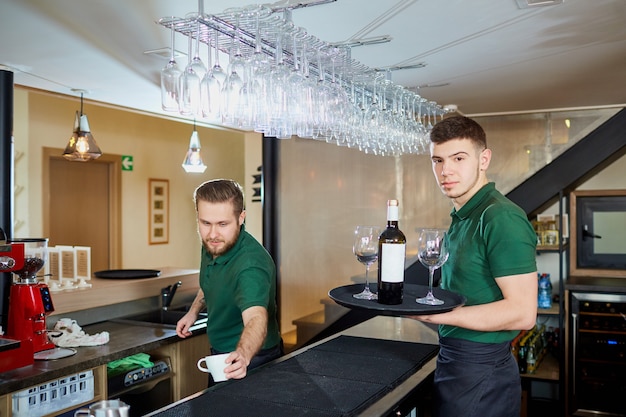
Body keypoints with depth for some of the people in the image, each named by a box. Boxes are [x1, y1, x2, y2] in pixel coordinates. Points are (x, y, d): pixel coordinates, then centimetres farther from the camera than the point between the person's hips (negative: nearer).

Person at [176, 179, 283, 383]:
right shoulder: (212, 245, -8)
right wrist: (194, 310, 2)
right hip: (221, 355, 8)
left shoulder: (251, 264, -34)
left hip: (252, 360, -8)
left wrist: (243, 355, -67)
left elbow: (256, 320, -49)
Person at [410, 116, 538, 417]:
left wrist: (435, 314, -24)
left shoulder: (502, 218, -20)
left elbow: (522, 312, -24)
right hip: (453, 361, 9)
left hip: (481, 372, -9)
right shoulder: (461, 218, 11)